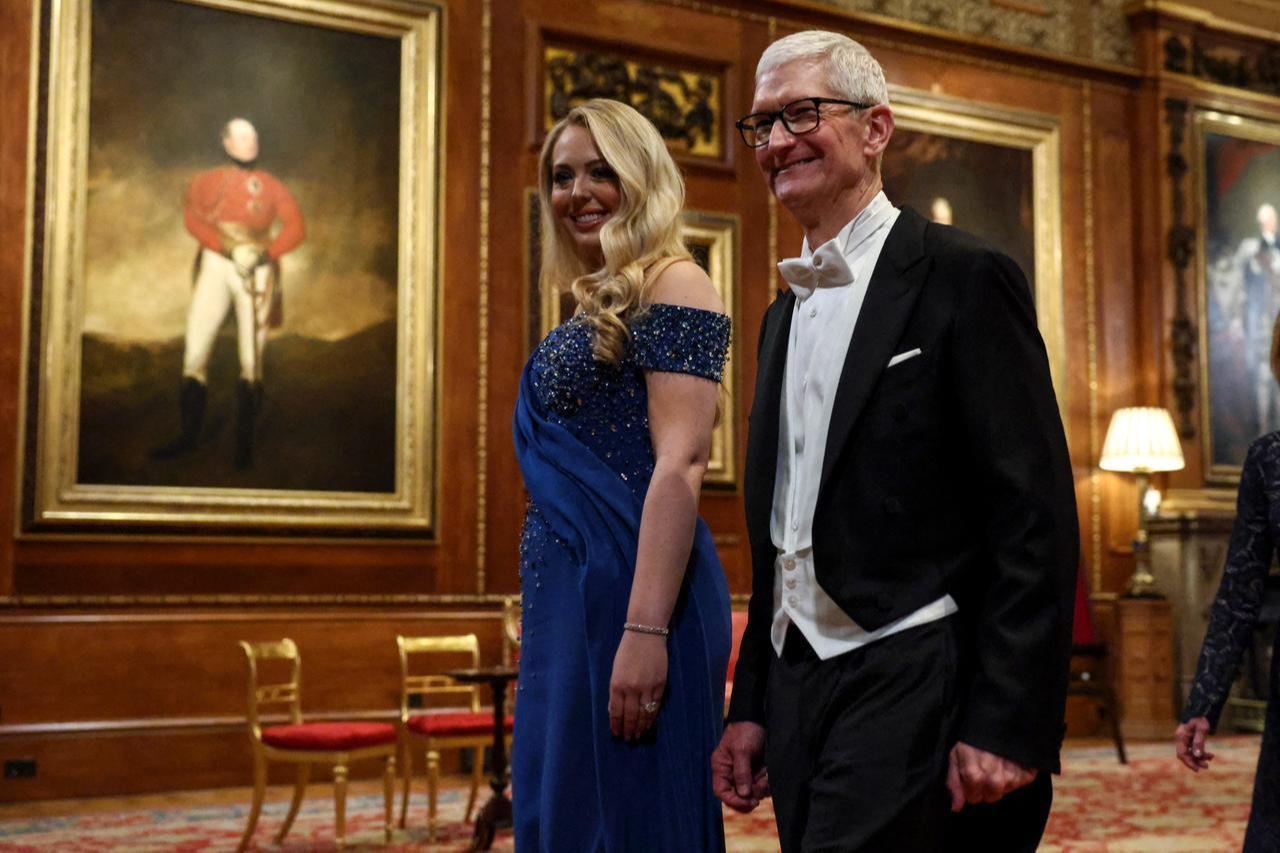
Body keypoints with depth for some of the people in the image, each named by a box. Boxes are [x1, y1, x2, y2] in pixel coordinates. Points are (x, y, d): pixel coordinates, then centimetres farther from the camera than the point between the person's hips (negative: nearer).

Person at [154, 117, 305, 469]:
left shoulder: (272, 186, 12)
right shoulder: (206, 181, 11)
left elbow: (295, 227, 0)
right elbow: (193, 217, -6)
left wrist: (266, 252, -16)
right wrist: (229, 249, -20)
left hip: (257, 271, 0)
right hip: (215, 266, 0)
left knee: (251, 360, 0)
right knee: (195, 354, -3)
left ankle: (245, 443, 7)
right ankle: (188, 436, 9)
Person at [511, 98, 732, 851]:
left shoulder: (673, 286, -8)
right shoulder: (599, 306, 18)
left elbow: (681, 464, -18)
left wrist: (645, 630, -25)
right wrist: (545, 609, 18)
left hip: (630, 587, -9)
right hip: (570, 592, 9)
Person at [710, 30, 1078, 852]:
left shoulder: (965, 281, -7)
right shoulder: (785, 313, 16)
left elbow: (1037, 518, -13)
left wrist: (1007, 724, -18)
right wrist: (751, 707, 15)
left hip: (911, 690, -7)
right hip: (798, 691, 7)